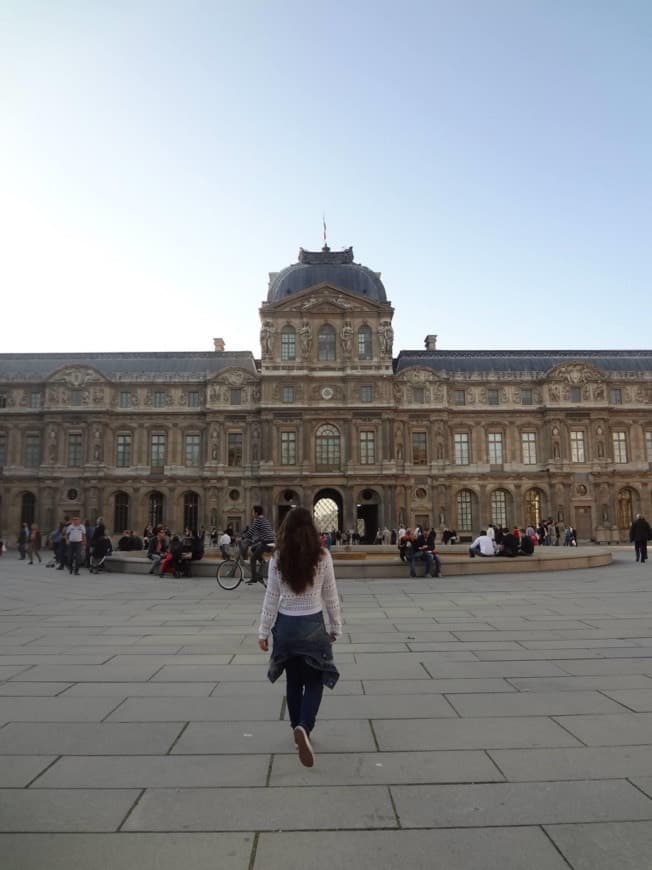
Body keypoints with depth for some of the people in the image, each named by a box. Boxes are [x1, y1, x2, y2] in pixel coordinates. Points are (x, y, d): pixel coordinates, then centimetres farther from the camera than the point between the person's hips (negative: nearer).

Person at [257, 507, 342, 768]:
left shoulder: (278, 558, -7)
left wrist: (263, 631, 6)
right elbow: (330, 595, -3)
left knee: (293, 681, 18)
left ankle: (298, 730, 29)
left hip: (286, 624, 2)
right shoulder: (322, 556, -10)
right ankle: (304, 727, -13)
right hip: (313, 624, -2)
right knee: (315, 681, 9)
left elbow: (271, 597, -3)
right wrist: (336, 626, 9)